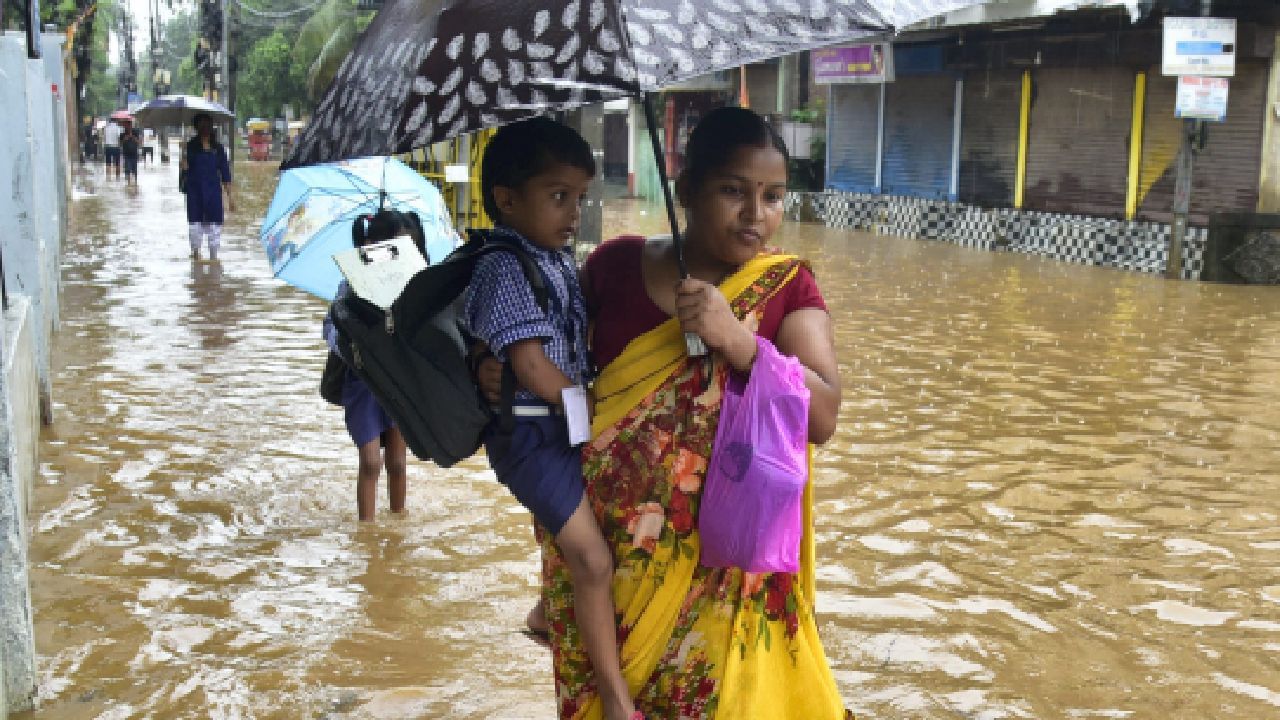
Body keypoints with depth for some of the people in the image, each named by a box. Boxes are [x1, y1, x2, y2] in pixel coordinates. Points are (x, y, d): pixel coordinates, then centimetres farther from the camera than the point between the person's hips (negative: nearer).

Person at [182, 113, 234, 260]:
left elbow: (225, 172, 5)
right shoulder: (191, 146, 1)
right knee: (195, 222, 4)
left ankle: (213, 255, 13)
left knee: (214, 224, 1)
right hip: (195, 190, 0)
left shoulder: (218, 148, 3)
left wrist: (230, 196, 2)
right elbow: (187, 167, -1)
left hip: (213, 190, 1)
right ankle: (196, 253, 20)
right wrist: (183, 165, -27)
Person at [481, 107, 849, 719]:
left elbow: (823, 417, -15)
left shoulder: (788, 287, -5)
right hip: (606, 546, 2)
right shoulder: (615, 264, -2)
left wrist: (737, 339, -26)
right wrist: (505, 375, -7)